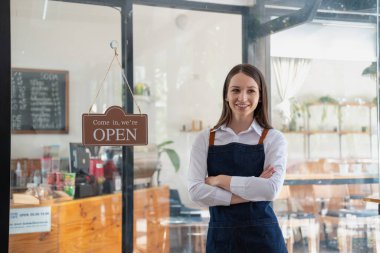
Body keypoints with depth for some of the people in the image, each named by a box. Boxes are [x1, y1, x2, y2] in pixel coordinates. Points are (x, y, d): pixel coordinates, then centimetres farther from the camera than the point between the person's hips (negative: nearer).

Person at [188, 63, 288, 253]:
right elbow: (195, 191, -9)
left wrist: (220, 180, -12)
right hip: (220, 236, 1)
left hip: (262, 237, -1)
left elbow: (271, 189, -15)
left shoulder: (273, 138, -2)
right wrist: (251, 192, -15)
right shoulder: (205, 139, 2)